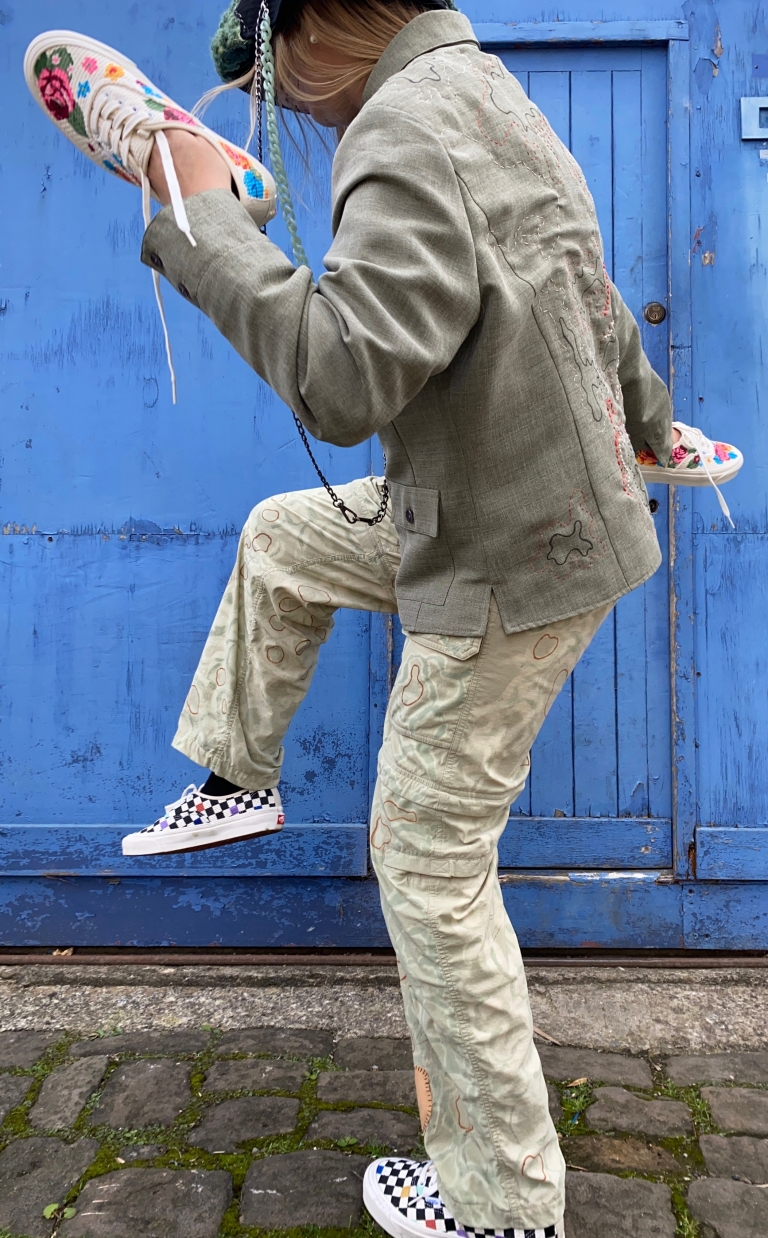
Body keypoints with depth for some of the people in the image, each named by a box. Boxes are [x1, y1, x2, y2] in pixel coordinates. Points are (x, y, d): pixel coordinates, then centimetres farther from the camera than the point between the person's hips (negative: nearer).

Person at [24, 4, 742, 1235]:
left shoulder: (413, 127, -20)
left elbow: (344, 380, -31)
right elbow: (599, 299, 21)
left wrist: (203, 216, -21)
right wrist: (646, 421, 36)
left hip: (516, 557, -10)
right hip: (509, 501, 10)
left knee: (429, 860, 0)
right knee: (281, 536, 23)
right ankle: (238, 779, 37)